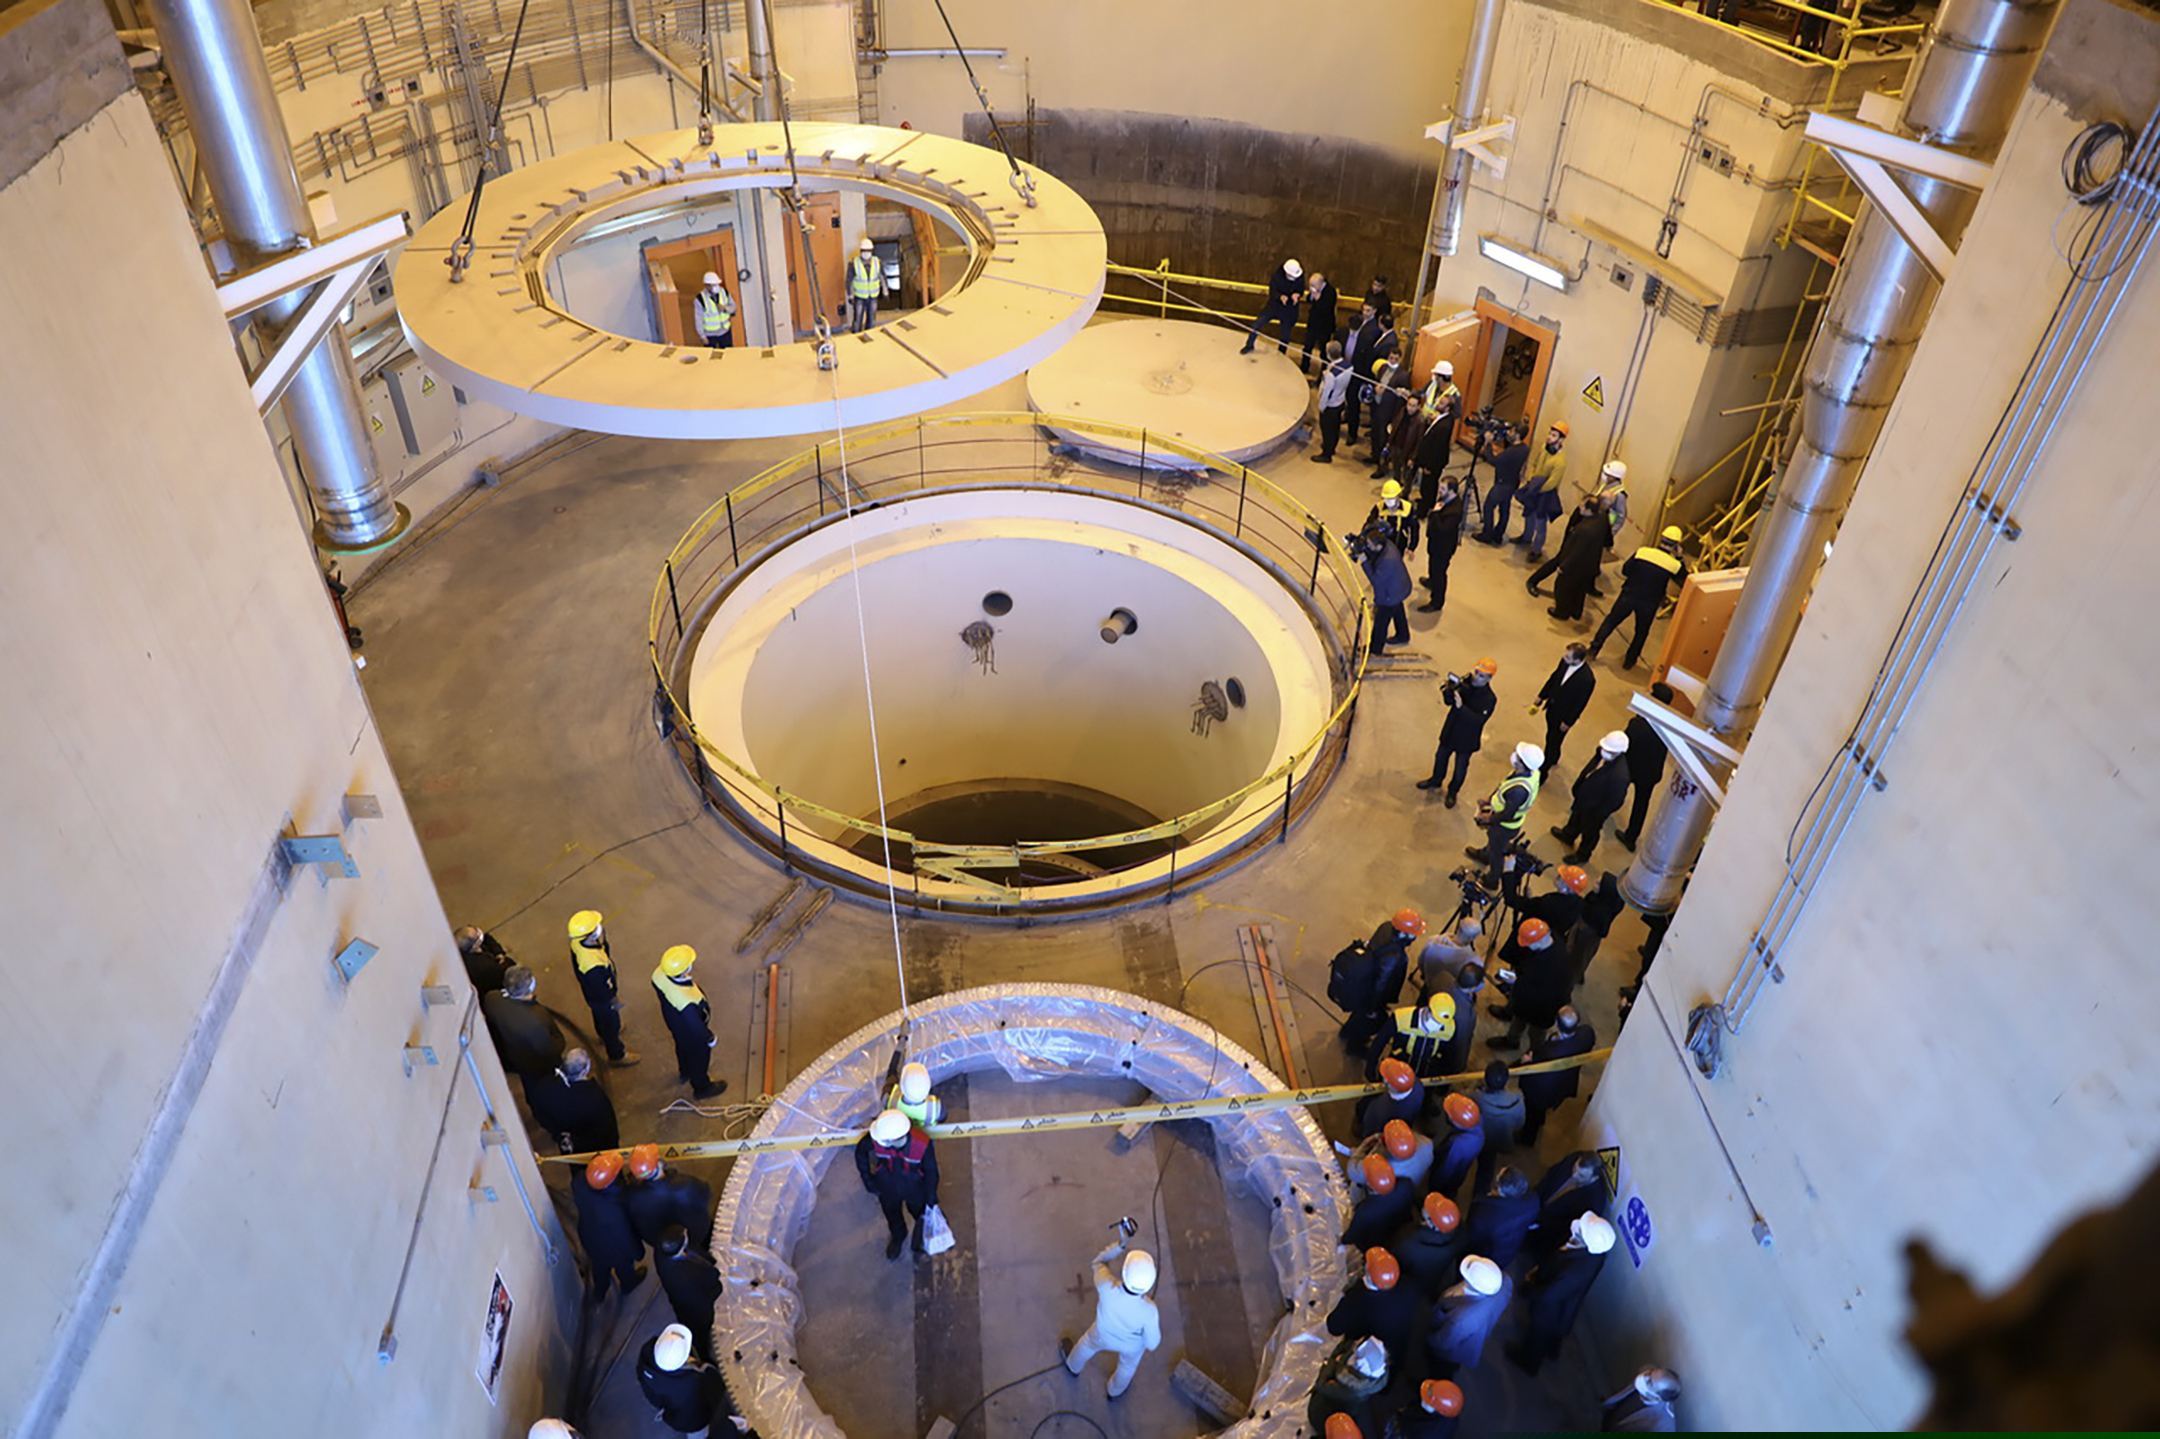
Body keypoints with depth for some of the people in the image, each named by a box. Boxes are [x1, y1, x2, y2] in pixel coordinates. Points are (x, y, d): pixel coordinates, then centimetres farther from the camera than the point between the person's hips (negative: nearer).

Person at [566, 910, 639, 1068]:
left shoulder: (577, 942, -27)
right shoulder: (594, 965, -48)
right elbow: (602, 990, -28)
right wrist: (615, 1000, -13)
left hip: (589, 989, 7)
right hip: (601, 999, -7)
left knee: (599, 1016, 36)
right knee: (611, 1024, 21)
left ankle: (603, 1034, 67)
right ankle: (616, 1056, 47)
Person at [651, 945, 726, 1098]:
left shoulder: (659, 974, -32)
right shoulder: (687, 1001, -49)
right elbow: (696, 1026, -29)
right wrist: (711, 1039, -9)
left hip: (672, 1020, 6)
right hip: (691, 1033, -6)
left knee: (682, 1046, 36)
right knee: (699, 1056, 25)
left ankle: (685, 1071, 67)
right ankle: (701, 1087, 54)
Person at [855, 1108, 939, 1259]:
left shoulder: (923, 1145, -40)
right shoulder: (875, 1139, -37)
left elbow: (931, 1171, -20)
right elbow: (861, 1151, -12)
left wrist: (931, 1198, -9)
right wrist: (867, 1179, -9)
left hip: (915, 1190, -1)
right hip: (888, 1190, 1)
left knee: (920, 1213, 30)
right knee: (893, 1218, 30)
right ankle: (898, 1238, 65)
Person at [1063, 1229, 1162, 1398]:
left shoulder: (1107, 1288, -44)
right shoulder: (1148, 1310, -43)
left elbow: (1099, 1262, -20)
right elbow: (1152, 1343, -23)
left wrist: (1119, 1245, -28)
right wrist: (1158, 1323, -6)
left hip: (1103, 1335, 1)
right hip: (1131, 1345, -1)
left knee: (1088, 1344, 37)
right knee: (1128, 1366, 36)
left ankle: (1073, 1366, 67)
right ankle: (1116, 1390, 66)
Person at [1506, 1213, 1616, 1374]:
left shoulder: (1574, 1271, -48)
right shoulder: (1596, 1249, -28)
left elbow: (1547, 1296, -32)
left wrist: (1527, 1288, -15)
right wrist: (1541, 1269, -8)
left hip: (1548, 1312, -6)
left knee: (1537, 1334, 27)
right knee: (1556, 1331, 37)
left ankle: (1529, 1362, 56)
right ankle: (1552, 1351, 67)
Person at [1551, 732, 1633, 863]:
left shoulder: (1620, 776, -43)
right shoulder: (1602, 752, -22)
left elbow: (1613, 801, -28)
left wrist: (1598, 816, -15)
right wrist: (1576, 788, 10)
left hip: (1595, 809, -7)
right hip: (1583, 796, 7)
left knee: (1589, 832, 24)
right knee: (1575, 817, 36)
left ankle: (1582, 855, 52)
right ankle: (1568, 835, 67)